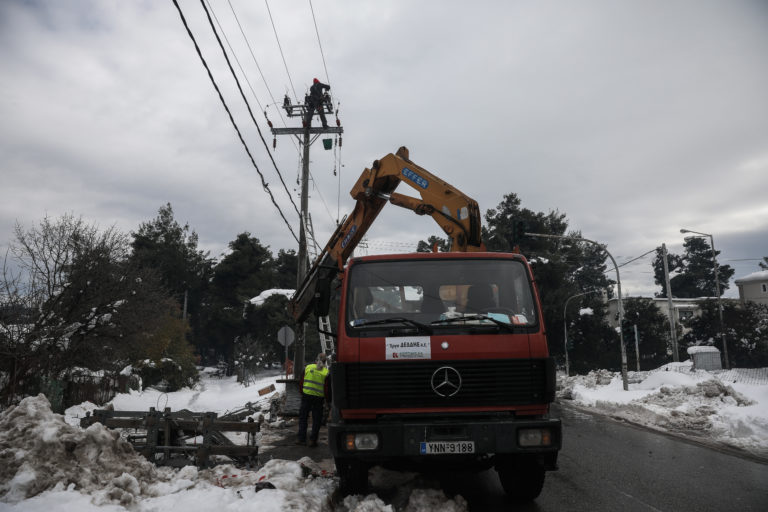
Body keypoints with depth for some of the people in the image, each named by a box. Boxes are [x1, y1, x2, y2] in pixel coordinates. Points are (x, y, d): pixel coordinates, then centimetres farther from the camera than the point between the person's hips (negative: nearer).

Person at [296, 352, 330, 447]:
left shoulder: (308, 367, 1)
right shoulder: (326, 372, -6)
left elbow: (301, 383, 6)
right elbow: (326, 388, -6)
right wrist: (326, 398, 9)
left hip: (306, 395, 2)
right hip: (319, 398, -1)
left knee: (303, 417, 13)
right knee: (316, 419, 9)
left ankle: (302, 439, 13)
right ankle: (313, 440, 10)